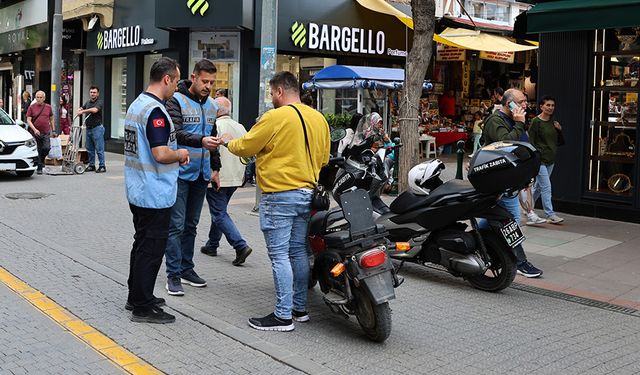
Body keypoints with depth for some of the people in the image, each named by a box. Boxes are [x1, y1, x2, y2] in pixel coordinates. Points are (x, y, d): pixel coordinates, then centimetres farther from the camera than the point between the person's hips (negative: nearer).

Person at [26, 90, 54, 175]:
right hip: (36, 132, -1)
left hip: (46, 132, 1)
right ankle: (39, 168, 10)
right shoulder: (31, 107, 2)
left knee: (47, 148, -16)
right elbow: (28, 120, -4)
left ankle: (41, 160, 13)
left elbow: (51, 119, 17)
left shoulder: (48, 107, 8)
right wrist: (34, 129, -18)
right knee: (37, 151, 1)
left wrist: (53, 131, 14)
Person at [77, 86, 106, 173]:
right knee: (90, 149, 11)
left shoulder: (100, 102, -6)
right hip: (88, 128, 7)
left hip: (97, 128, -7)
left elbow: (95, 110, -22)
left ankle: (102, 166, -2)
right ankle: (91, 165, 19)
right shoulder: (88, 102, 16)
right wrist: (80, 110, 0)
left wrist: (83, 111, -16)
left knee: (99, 149, -6)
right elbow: (81, 108, 24)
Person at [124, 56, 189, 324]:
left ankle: (136, 296, 29)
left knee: (141, 244, 19)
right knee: (151, 249, -2)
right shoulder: (155, 110, -20)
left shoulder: (136, 104, 12)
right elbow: (161, 154, -28)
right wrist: (180, 154, -8)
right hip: (155, 194, -10)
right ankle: (143, 307, 6)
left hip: (137, 191, 10)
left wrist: (174, 155, 11)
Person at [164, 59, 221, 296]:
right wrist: (200, 141, -37)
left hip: (201, 174, 7)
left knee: (191, 225, 14)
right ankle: (173, 275, 2)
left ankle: (187, 268, 23)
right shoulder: (177, 101, -9)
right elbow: (175, 133, -22)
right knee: (176, 225, -4)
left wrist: (215, 168, 18)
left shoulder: (211, 105, 13)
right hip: (180, 173, -7)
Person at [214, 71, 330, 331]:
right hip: (307, 193, 8)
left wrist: (228, 142, 14)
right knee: (298, 252, 15)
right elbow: (323, 158, 16)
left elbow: (245, 147, -6)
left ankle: (283, 315, -2)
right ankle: (300, 308, 22)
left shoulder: (275, 117, -13)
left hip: (279, 195, -8)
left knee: (279, 255, -4)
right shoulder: (319, 118, 9)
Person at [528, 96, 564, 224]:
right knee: (546, 187, -11)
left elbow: (559, 142, 17)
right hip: (540, 159, -7)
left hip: (551, 159, 7)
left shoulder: (553, 122, 13)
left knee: (538, 186, 14)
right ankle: (550, 214, -10)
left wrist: (559, 130, 0)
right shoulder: (536, 121, -8)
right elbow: (530, 141, -9)